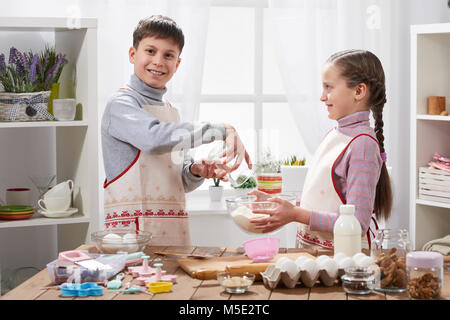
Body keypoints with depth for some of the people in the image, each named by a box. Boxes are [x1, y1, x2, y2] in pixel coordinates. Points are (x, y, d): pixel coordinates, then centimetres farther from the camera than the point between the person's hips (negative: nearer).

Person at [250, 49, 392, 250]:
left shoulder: (363, 144, -13)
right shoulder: (333, 134, 13)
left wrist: (297, 215, -18)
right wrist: (278, 204, 13)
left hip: (342, 253, -7)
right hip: (308, 247, 7)